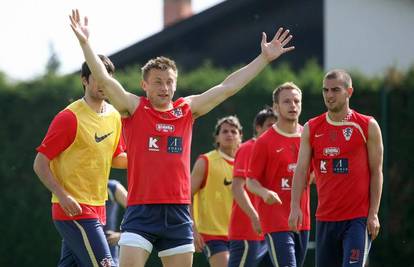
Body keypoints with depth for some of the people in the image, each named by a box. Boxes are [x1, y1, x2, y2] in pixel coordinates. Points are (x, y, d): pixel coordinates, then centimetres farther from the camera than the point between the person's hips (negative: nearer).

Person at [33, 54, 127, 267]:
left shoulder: (114, 116, 11)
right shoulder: (69, 118, -12)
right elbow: (40, 164, -10)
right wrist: (63, 196, -23)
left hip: (97, 208, 8)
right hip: (74, 209, -8)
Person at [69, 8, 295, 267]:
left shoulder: (187, 110, 11)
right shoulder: (133, 108, 1)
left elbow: (228, 87, 13)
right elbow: (104, 79, -10)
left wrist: (264, 58, 13)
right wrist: (84, 42, -21)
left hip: (178, 213, 4)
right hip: (141, 212, -4)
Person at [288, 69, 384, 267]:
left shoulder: (368, 126, -1)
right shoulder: (311, 128, 8)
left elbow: (376, 172, 0)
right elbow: (301, 169, 2)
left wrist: (373, 214, -7)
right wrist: (295, 206, -11)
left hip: (358, 217, -4)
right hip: (325, 218, 4)